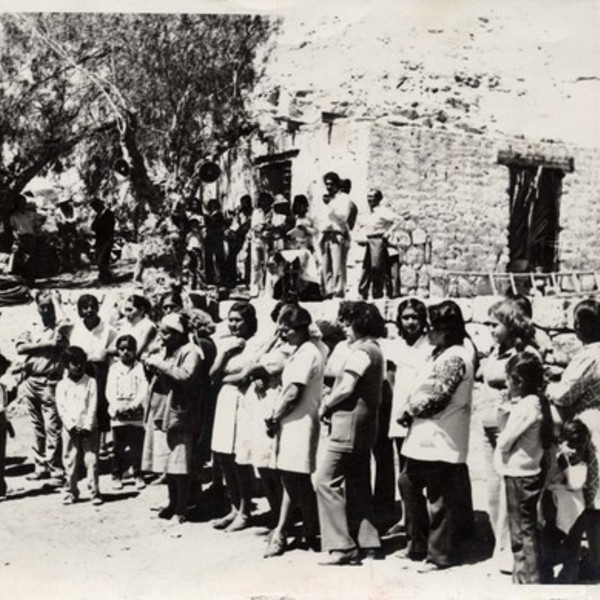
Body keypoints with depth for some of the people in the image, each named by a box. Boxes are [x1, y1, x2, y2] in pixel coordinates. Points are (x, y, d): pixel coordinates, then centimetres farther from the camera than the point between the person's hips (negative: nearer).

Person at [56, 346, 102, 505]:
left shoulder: (90, 382, 3)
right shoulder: (62, 385, 5)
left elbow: (93, 407, -2)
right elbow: (61, 408, -1)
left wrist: (87, 426, -10)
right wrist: (71, 426, -11)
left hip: (88, 428, -1)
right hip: (70, 429, 1)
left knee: (91, 460, -3)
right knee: (70, 462, 5)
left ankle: (94, 492, 1)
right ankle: (71, 492, 14)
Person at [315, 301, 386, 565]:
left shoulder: (361, 351, -14)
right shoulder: (374, 350, 17)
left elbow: (346, 387, -21)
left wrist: (325, 405, -6)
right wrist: (331, 399, 4)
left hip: (349, 425, -10)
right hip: (364, 425, 10)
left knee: (326, 480, -7)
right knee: (358, 484, 14)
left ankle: (342, 546, -9)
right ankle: (366, 540, 18)